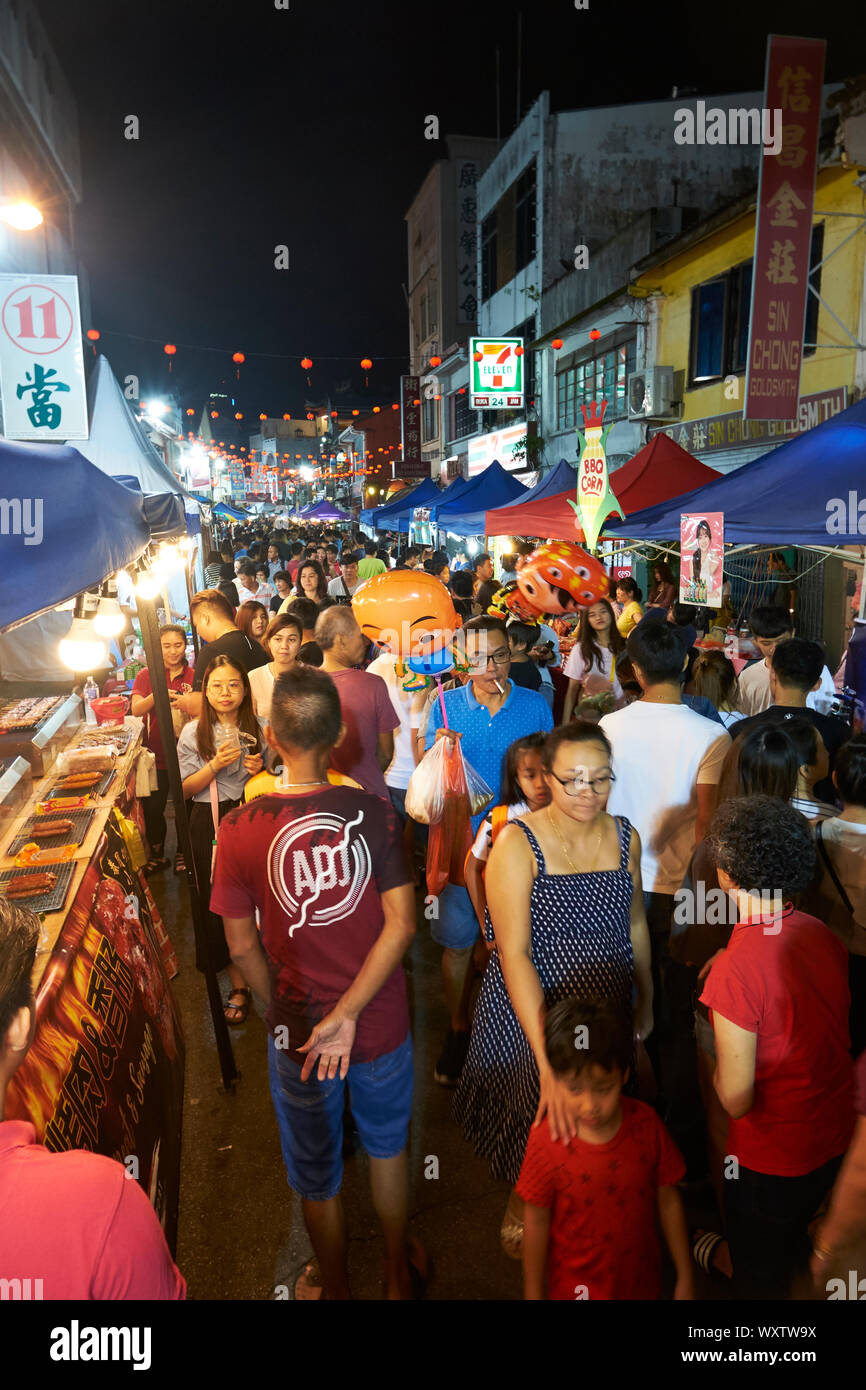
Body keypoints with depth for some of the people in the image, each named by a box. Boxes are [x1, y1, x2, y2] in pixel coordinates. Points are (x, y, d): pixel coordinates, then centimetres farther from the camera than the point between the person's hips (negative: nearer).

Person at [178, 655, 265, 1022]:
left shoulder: (257, 729, 4)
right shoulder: (193, 732, 0)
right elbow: (186, 789, -1)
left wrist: (261, 769, -8)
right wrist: (216, 765, -16)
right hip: (210, 823, -1)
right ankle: (238, 985, 16)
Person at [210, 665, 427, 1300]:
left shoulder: (240, 830, -18)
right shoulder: (373, 812, -17)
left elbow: (243, 947, -9)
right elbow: (401, 925, -18)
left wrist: (284, 1011, 6)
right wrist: (347, 1012, -14)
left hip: (297, 1029, -1)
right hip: (382, 1023, 1)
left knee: (317, 1177, 24)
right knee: (388, 1148, 28)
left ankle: (337, 1289, 47)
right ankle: (399, 1272, 49)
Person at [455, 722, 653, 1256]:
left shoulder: (625, 837, -5)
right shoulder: (517, 843, -21)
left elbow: (636, 926, 9)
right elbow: (514, 954, -26)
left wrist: (647, 1003, 14)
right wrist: (548, 1062, -31)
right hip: (531, 1014, -4)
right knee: (537, 1130, 16)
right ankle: (521, 1205, 49)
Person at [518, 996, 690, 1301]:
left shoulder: (646, 1125, -18)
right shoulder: (547, 1141, -24)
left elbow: (668, 1201, -5)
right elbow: (537, 1222, -12)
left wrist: (685, 1278, 4)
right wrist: (534, 1294, -4)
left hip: (642, 1282, 2)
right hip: (575, 1287, -2)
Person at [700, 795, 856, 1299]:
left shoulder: (737, 970, -32)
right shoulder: (823, 934, -11)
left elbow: (737, 1100, -24)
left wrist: (708, 1053, -4)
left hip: (773, 1158, -6)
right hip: (838, 1138, 6)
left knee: (760, 1278, 22)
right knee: (795, 1252, 33)